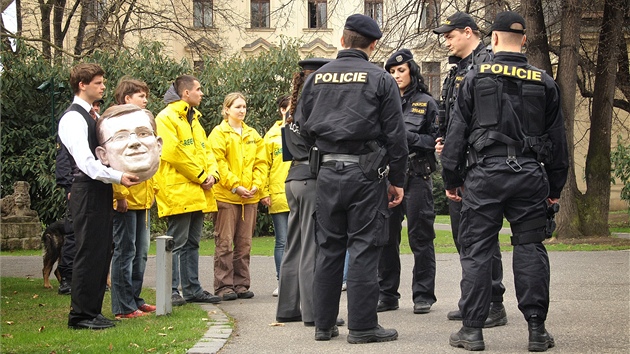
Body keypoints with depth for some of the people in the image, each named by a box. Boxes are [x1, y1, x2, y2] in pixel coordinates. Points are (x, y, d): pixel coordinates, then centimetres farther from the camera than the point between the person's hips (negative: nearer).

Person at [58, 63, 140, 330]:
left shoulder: (92, 116, 17)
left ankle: (93, 311, 17)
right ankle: (80, 315, -1)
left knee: (102, 252, 11)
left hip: (100, 191, 9)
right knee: (88, 253, -7)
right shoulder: (73, 118, -11)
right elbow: (85, 162, -21)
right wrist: (118, 177, -26)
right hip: (87, 191, -9)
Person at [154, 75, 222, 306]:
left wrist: (212, 173, 0)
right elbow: (173, 153, -18)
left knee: (192, 243, 12)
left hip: (198, 193, 9)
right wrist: (200, 176, -13)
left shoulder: (194, 119, 21)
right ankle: (172, 290, -2)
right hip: (178, 192, -9)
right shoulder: (167, 118, -8)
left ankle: (192, 289, 18)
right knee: (177, 243, -6)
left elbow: (205, 150, 20)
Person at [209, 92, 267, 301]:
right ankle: (224, 286, 0)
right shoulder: (219, 133, -1)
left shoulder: (253, 135, 15)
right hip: (226, 196, -5)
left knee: (244, 244, 8)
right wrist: (235, 186, -14)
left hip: (250, 197, 5)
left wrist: (256, 185, -3)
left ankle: (241, 284, 13)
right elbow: (218, 163, -9)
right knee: (225, 243, -4)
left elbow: (261, 162, 12)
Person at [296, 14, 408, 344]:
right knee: (364, 248, 0)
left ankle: (324, 323, 15)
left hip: (327, 171, 4)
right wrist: (397, 180, 3)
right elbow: (395, 134, -4)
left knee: (328, 248, 10)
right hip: (366, 173, -4)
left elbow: (304, 125, 12)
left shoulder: (316, 77, 7)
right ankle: (362, 326, 1)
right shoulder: (380, 79, -3)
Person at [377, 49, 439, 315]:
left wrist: (408, 137, -14)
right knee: (386, 237, 5)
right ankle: (387, 295, 14)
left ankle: (423, 296, 7)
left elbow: (436, 140, -3)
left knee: (420, 237, -1)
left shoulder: (426, 103, 4)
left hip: (416, 176, -3)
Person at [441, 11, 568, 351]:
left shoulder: (476, 77, 1)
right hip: (530, 174, 2)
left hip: (485, 173, -2)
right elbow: (557, 138, 12)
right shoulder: (544, 82, 8)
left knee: (476, 250, 3)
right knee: (530, 248, 7)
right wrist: (556, 186, 19)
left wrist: (451, 177, 8)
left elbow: (457, 129, 1)